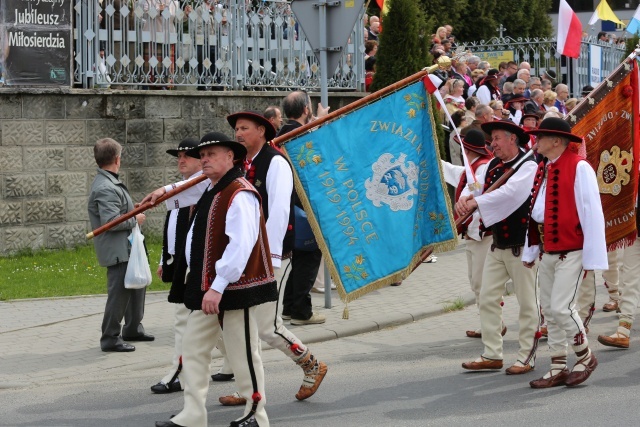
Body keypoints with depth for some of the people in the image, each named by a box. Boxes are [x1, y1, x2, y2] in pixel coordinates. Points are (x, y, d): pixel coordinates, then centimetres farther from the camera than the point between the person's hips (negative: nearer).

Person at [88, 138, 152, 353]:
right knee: (119, 292, -5)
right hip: (117, 250, -11)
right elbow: (111, 220, -27)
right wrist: (135, 219, -15)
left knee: (137, 285, 21)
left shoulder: (109, 183, 12)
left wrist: (133, 210, 12)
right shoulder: (106, 188, -21)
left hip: (126, 247, 11)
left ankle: (133, 329, 34)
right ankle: (110, 338, 3)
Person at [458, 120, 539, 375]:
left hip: (521, 245, -8)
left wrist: (476, 202, -29)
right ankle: (492, 355, 14)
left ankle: (526, 357, 8)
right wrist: (464, 198, -17)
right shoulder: (494, 165, 11)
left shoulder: (528, 166, -13)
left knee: (527, 303, 1)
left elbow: (509, 192, -27)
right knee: (488, 299, 7)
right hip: (498, 244, 8)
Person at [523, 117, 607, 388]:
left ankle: (585, 357, 9)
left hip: (571, 251, -8)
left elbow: (592, 213, -15)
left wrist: (592, 256, -16)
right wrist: (530, 251, 13)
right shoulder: (543, 169, 10)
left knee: (561, 307, -12)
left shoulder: (579, 168, -14)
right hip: (547, 251, 8)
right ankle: (558, 369, 17)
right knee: (549, 310, 9)